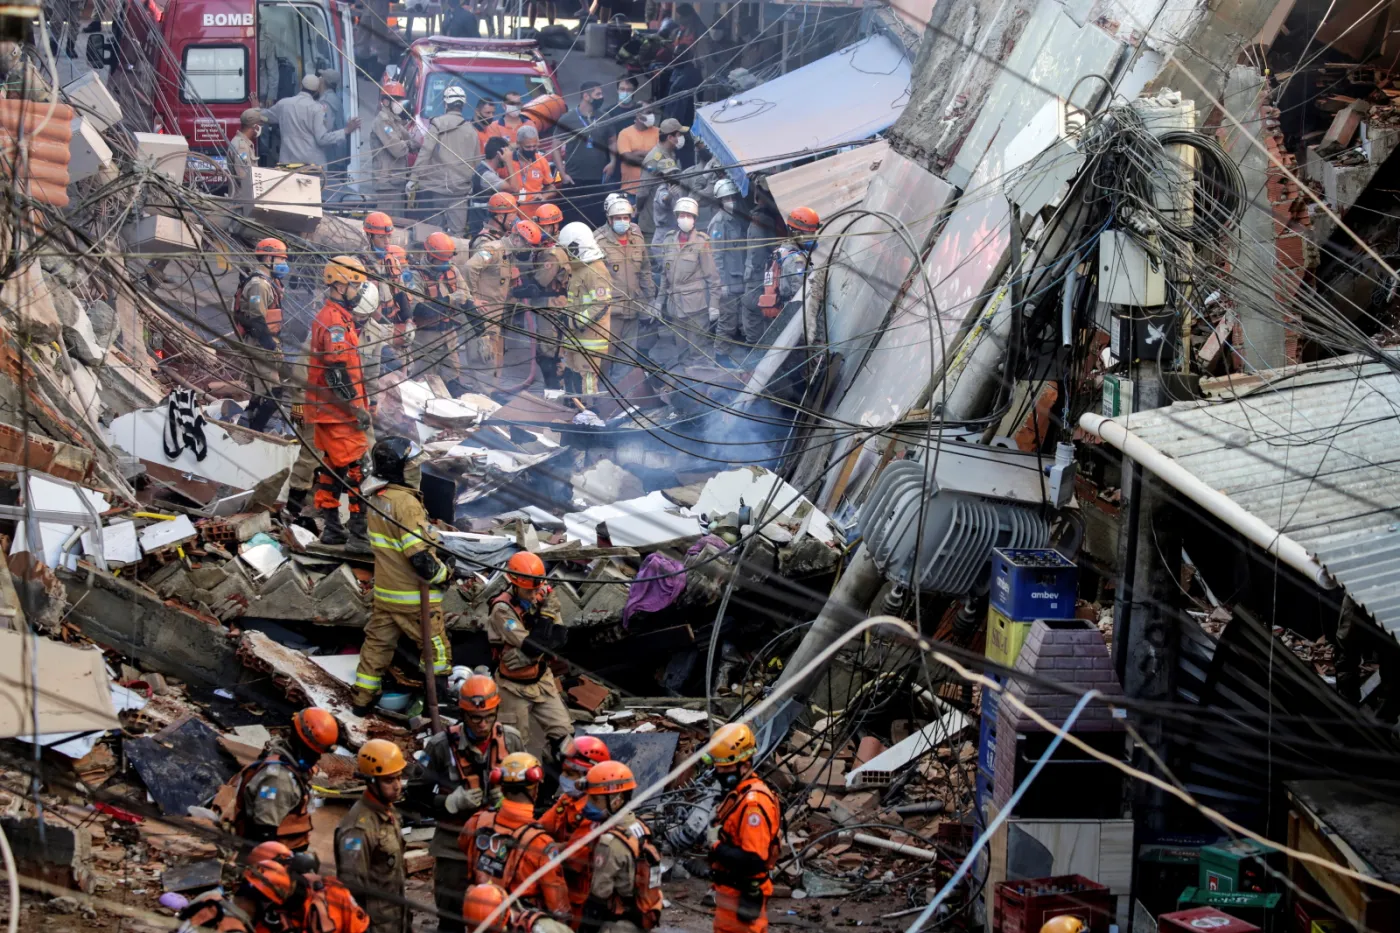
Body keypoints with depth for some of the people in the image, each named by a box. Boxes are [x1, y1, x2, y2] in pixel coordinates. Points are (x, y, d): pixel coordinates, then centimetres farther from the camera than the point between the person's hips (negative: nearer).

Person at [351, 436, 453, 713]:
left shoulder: (377, 500, 5)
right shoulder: (406, 503, -23)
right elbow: (419, 555, -26)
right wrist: (443, 573, -11)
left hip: (385, 592, 8)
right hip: (414, 595, -8)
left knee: (377, 643, 16)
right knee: (435, 645, 7)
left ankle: (362, 697, 21)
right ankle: (440, 698, 15)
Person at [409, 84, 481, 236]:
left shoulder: (438, 123, -3)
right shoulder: (471, 130, 9)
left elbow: (425, 152, -9)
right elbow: (476, 162, 13)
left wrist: (413, 178, -7)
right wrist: (471, 185, 23)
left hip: (435, 186, -3)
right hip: (460, 189, 3)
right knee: (457, 232, 2)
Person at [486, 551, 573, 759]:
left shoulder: (544, 599, -5)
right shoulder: (503, 609, -23)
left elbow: (559, 638, -11)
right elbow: (533, 646, -30)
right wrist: (544, 615, -24)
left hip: (542, 680, 5)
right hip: (515, 686, -5)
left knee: (563, 733, 2)